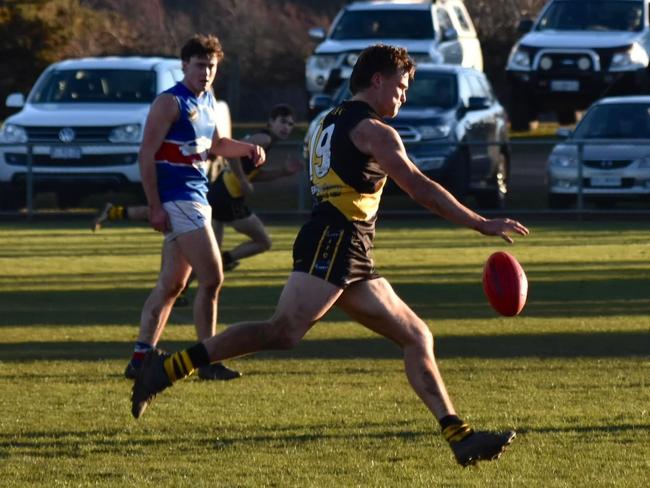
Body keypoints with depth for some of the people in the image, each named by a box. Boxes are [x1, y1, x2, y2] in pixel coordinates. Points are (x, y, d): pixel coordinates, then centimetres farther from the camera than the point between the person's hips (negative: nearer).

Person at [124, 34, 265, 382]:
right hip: (178, 199, -9)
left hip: (197, 197, 9)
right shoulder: (170, 102, -12)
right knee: (212, 278, -12)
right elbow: (146, 155, -15)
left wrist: (248, 149, 12)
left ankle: (140, 358, 14)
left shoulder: (207, 101, 14)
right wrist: (155, 207, -20)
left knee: (171, 285, 11)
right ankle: (208, 363, -8)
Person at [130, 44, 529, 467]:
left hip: (351, 260, 10)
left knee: (417, 337, 6)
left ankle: (460, 436, 0)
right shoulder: (372, 129, -3)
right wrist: (483, 225, -7)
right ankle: (168, 369, -25)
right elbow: (420, 188, -9)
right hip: (334, 243, -10)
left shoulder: (332, 122, 25)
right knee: (284, 331, -24)